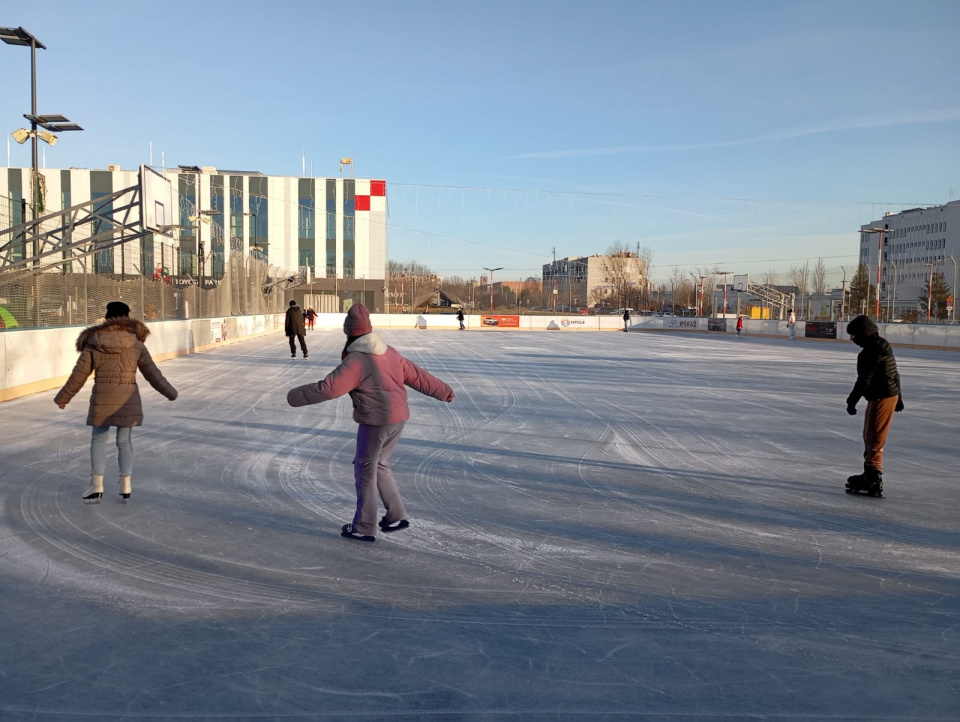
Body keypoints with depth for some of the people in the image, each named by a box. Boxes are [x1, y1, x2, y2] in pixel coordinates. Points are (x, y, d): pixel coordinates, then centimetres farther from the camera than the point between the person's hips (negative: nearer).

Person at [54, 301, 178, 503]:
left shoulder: (93, 343, -3)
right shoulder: (135, 344, -3)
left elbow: (79, 375, 0)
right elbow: (152, 372, 1)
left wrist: (63, 397, 13)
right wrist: (170, 393, 14)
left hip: (102, 400, -1)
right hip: (127, 400, 1)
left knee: (98, 440, 12)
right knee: (125, 441, 11)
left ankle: (97, 485, 8)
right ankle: (125, 486, 14)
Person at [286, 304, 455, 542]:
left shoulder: (356, 360, -16)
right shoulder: (389, 352, 7)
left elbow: (328, 388, -20)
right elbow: (417, 375, 13)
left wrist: (296, 396, -9)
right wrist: (443, 391, 24)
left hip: (376, 421, -8)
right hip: (398, 417, 8)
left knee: (365, 469, 5)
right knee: (379, 465, 22)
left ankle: (364, 527, 14)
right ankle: (396, 515, 26)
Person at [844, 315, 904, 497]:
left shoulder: (872, 351, -20)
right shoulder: (881, 346, 13)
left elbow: (865, 379, -22)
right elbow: (894, 374, 21)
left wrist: (852, 400, -18)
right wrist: (898, 395, 28)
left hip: (882, 399, -11)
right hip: (890, 394, 11)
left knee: (874, 439, -9)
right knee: (869, 436, 20)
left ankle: (874, 481, -9)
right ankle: (870, 474, 32)